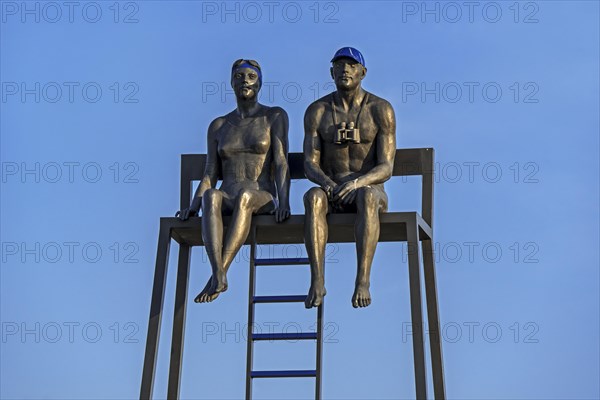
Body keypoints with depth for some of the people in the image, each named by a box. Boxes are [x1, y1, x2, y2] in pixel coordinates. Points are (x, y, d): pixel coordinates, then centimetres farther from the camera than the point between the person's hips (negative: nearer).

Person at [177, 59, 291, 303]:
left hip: (262, 200, -2)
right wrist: (192, 207, -3)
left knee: (244, 195, -40)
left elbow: (281, 163, 0)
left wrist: (284, 201, -16)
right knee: (211, 197, -36)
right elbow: (209, 175, 15)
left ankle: (215, 278, -47)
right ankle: (219, 276, -53)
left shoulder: (274, 117, 11)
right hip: (227, 201, 2)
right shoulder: (218, 126, 20)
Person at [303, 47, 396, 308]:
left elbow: (386, 168, -10)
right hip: (332, 192, 2)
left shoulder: (381, 110, -3)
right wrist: (326, 182, -26)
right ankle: (317, 281, -43)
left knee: (367, 196, -39)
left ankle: (363, 282, -45)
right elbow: (309, 164, -2)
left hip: (370, 189, -1)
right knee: (313, 197, -35)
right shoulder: (317, 111, 4)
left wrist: (356, 183, -30)